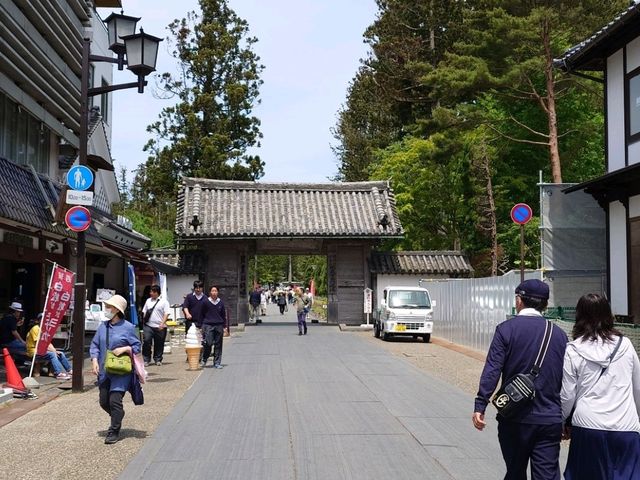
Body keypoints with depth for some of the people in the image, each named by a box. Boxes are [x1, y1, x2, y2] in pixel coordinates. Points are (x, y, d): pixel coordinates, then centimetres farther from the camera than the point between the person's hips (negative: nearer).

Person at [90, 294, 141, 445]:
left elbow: (137, 347, -1)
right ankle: (118, 416, 40)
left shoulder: (128, 327, -6)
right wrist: (94, 360, -2)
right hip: (104, 371, 6)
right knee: (104, 401, 11)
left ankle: (114, 431, 4)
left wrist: (124, 349, -17)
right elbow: (95, 345, 11)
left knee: (115, 401, -9)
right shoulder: (103, 326, 8)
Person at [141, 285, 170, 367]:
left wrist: (162, 324, -16)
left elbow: (166, 314, -6)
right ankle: (146, 360, 0)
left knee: (159, 344, 5)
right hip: (148, 326, 3)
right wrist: (144, 320, 8)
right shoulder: (148, 301, 14)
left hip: (159, 327, -3)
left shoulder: (164, 302, 0)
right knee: (146, 342, -8)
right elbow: (144, 312, 19)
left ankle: (158, 360, 19)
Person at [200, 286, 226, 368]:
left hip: (219, 326, 3)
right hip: (208, 325, -3)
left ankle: (217, 362, 11)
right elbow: (202, 314, 5)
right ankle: (204, 360, 11)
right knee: (208, 343, -11)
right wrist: (202, 326, 1)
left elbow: (223, 315, 15)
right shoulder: (206, 302, 0)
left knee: (218, 345, 4)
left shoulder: (221, 302, 8)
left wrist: (223, 327, 11)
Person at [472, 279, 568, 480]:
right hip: (551, 421, 2)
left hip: (515, 419, -2)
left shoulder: (506, 329, -5)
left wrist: (480, 406, -12)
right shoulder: (559, 334, 5)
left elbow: (492, 370, -13)